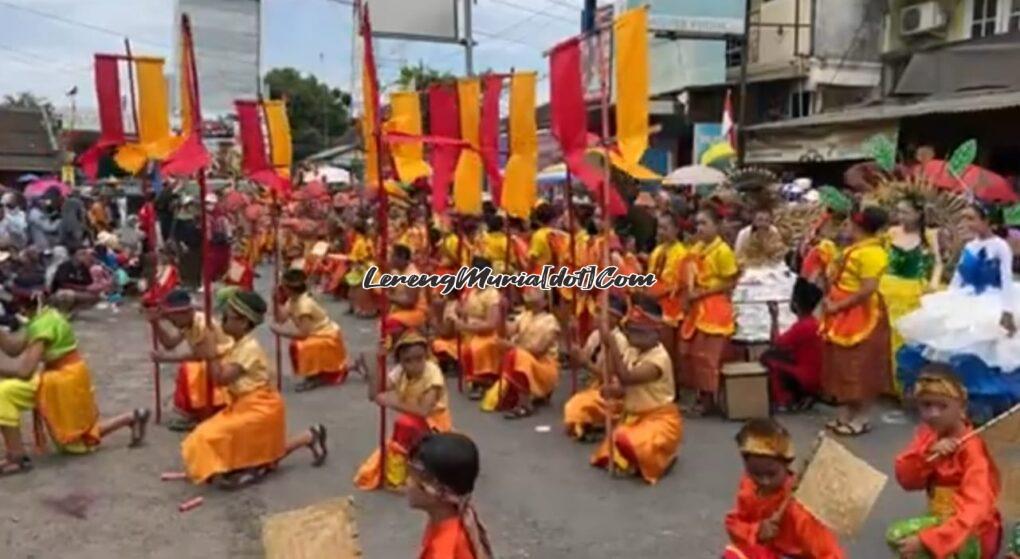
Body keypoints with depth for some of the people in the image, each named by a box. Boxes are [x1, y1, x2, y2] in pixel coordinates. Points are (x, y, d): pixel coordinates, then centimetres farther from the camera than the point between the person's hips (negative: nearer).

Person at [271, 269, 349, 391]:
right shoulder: (292, 300, 2)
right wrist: (276, 300, -13)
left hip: (329, 339, -10)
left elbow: (303, 333, -29)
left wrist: (281, 332, -24)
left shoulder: (304, 304, -26)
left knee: (298, 346, -26)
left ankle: (313, 378, -7)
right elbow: (280, 319, -7)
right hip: (322, 335, 10)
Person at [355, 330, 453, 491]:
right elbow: (373, 395, -18)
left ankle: (396, 477, -18)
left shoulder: (432, 372, -24)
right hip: (411, 425, 5)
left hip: (434, 422, -5)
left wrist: (393, 403, -41)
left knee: (405, 423, -36)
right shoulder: (399, 372, -9)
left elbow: (424, 411, -34)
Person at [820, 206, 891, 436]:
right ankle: (845, 413, 24)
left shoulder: (870, 252, -19)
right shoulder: (855, 249, 12)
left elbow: (867, 289, -26)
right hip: (844, 316, 10)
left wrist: (837, 306, -21)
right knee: (844, 365, 14)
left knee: (860, 367, 0)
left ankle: (861, 418, 10)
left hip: (860, 316, -10)